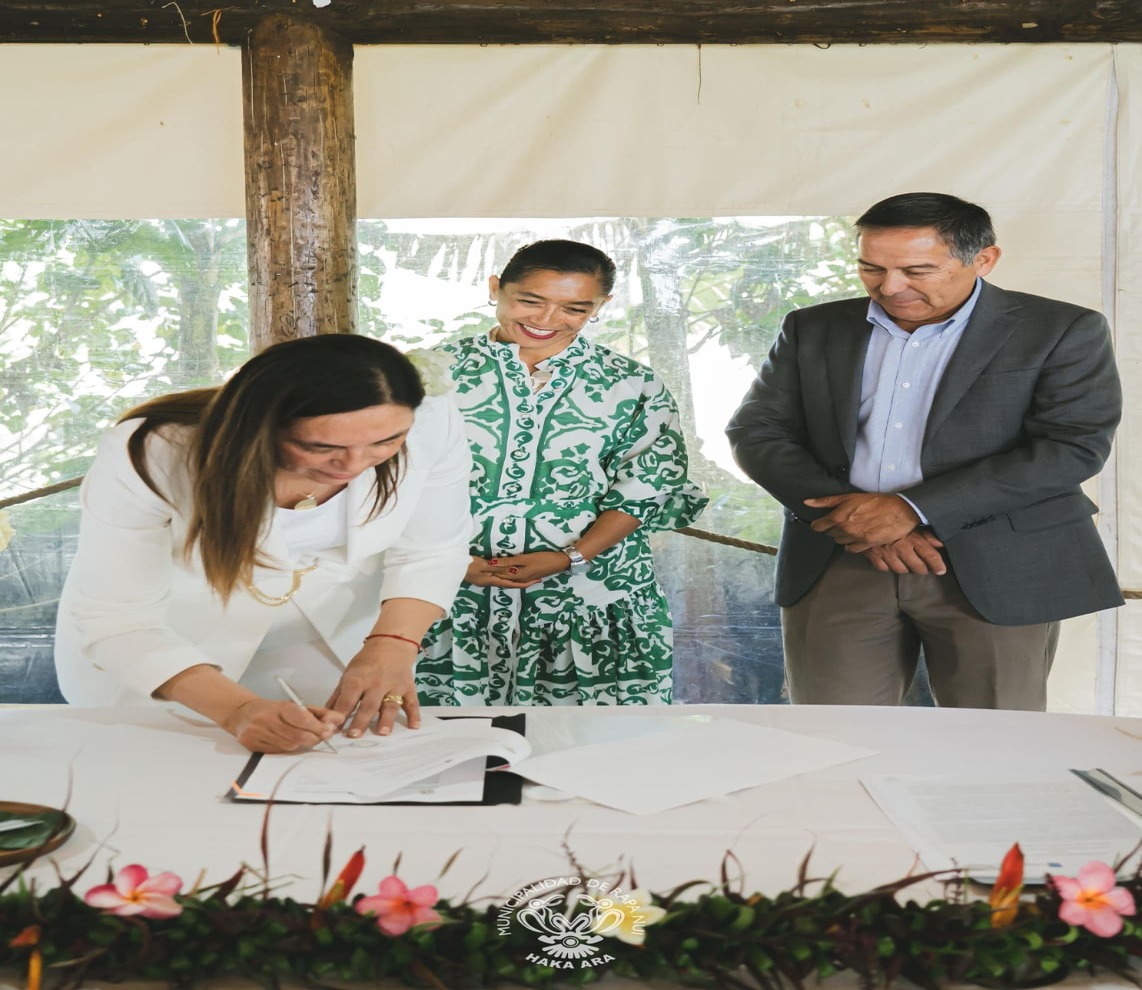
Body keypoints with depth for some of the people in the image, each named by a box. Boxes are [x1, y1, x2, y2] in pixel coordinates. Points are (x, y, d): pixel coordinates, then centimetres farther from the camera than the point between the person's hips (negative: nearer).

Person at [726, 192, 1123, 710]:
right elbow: (756, 431, 5)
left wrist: (912, 509, -17)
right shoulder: (812, 330, 9)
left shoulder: (1063, 331, -1)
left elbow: (1074, 446, -10)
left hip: (998, 567, -2)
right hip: (839, 562, 2)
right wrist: (851, 515, -11)